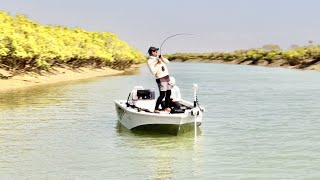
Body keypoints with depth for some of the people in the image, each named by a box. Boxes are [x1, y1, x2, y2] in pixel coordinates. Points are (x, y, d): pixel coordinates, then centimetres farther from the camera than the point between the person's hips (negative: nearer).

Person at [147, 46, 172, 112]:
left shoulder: (158, 58, 13)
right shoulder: (150, 61, -9)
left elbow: (167, 62, 13)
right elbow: (153, 72, -19)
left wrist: (162, 58, -4)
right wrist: (158, 64, -17)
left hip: (167, 77, 7)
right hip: (161, 79, -7)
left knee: (168, 93, 9)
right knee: (162, 95, -14)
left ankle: (166, 107, 22)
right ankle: (156, 109, -7)